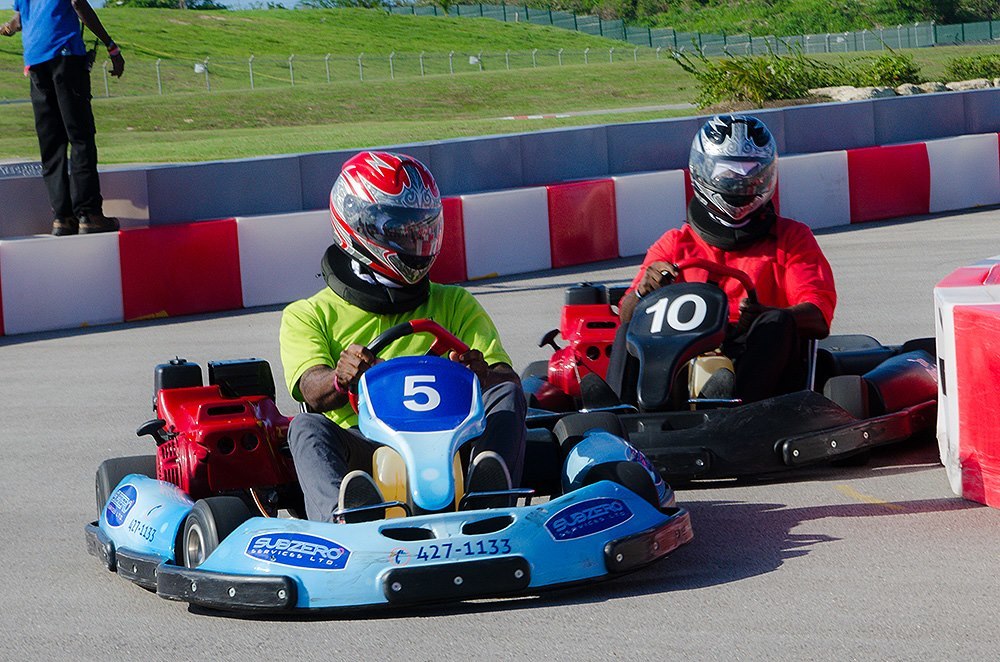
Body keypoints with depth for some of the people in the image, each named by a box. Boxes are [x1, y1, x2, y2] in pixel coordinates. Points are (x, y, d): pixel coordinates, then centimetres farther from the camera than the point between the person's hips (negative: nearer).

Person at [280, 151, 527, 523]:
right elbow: (313, 390, -4)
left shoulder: (455, 306, 23)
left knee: (505, 396, -23)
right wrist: (342, 378, -30)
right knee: (308, 427, -31)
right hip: (359, 453, -2)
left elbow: (508, 379, 8)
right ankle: (345, 517, -61)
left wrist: (482, 375, -18)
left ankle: (488, 493, -52)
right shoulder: (309, 316, 16)